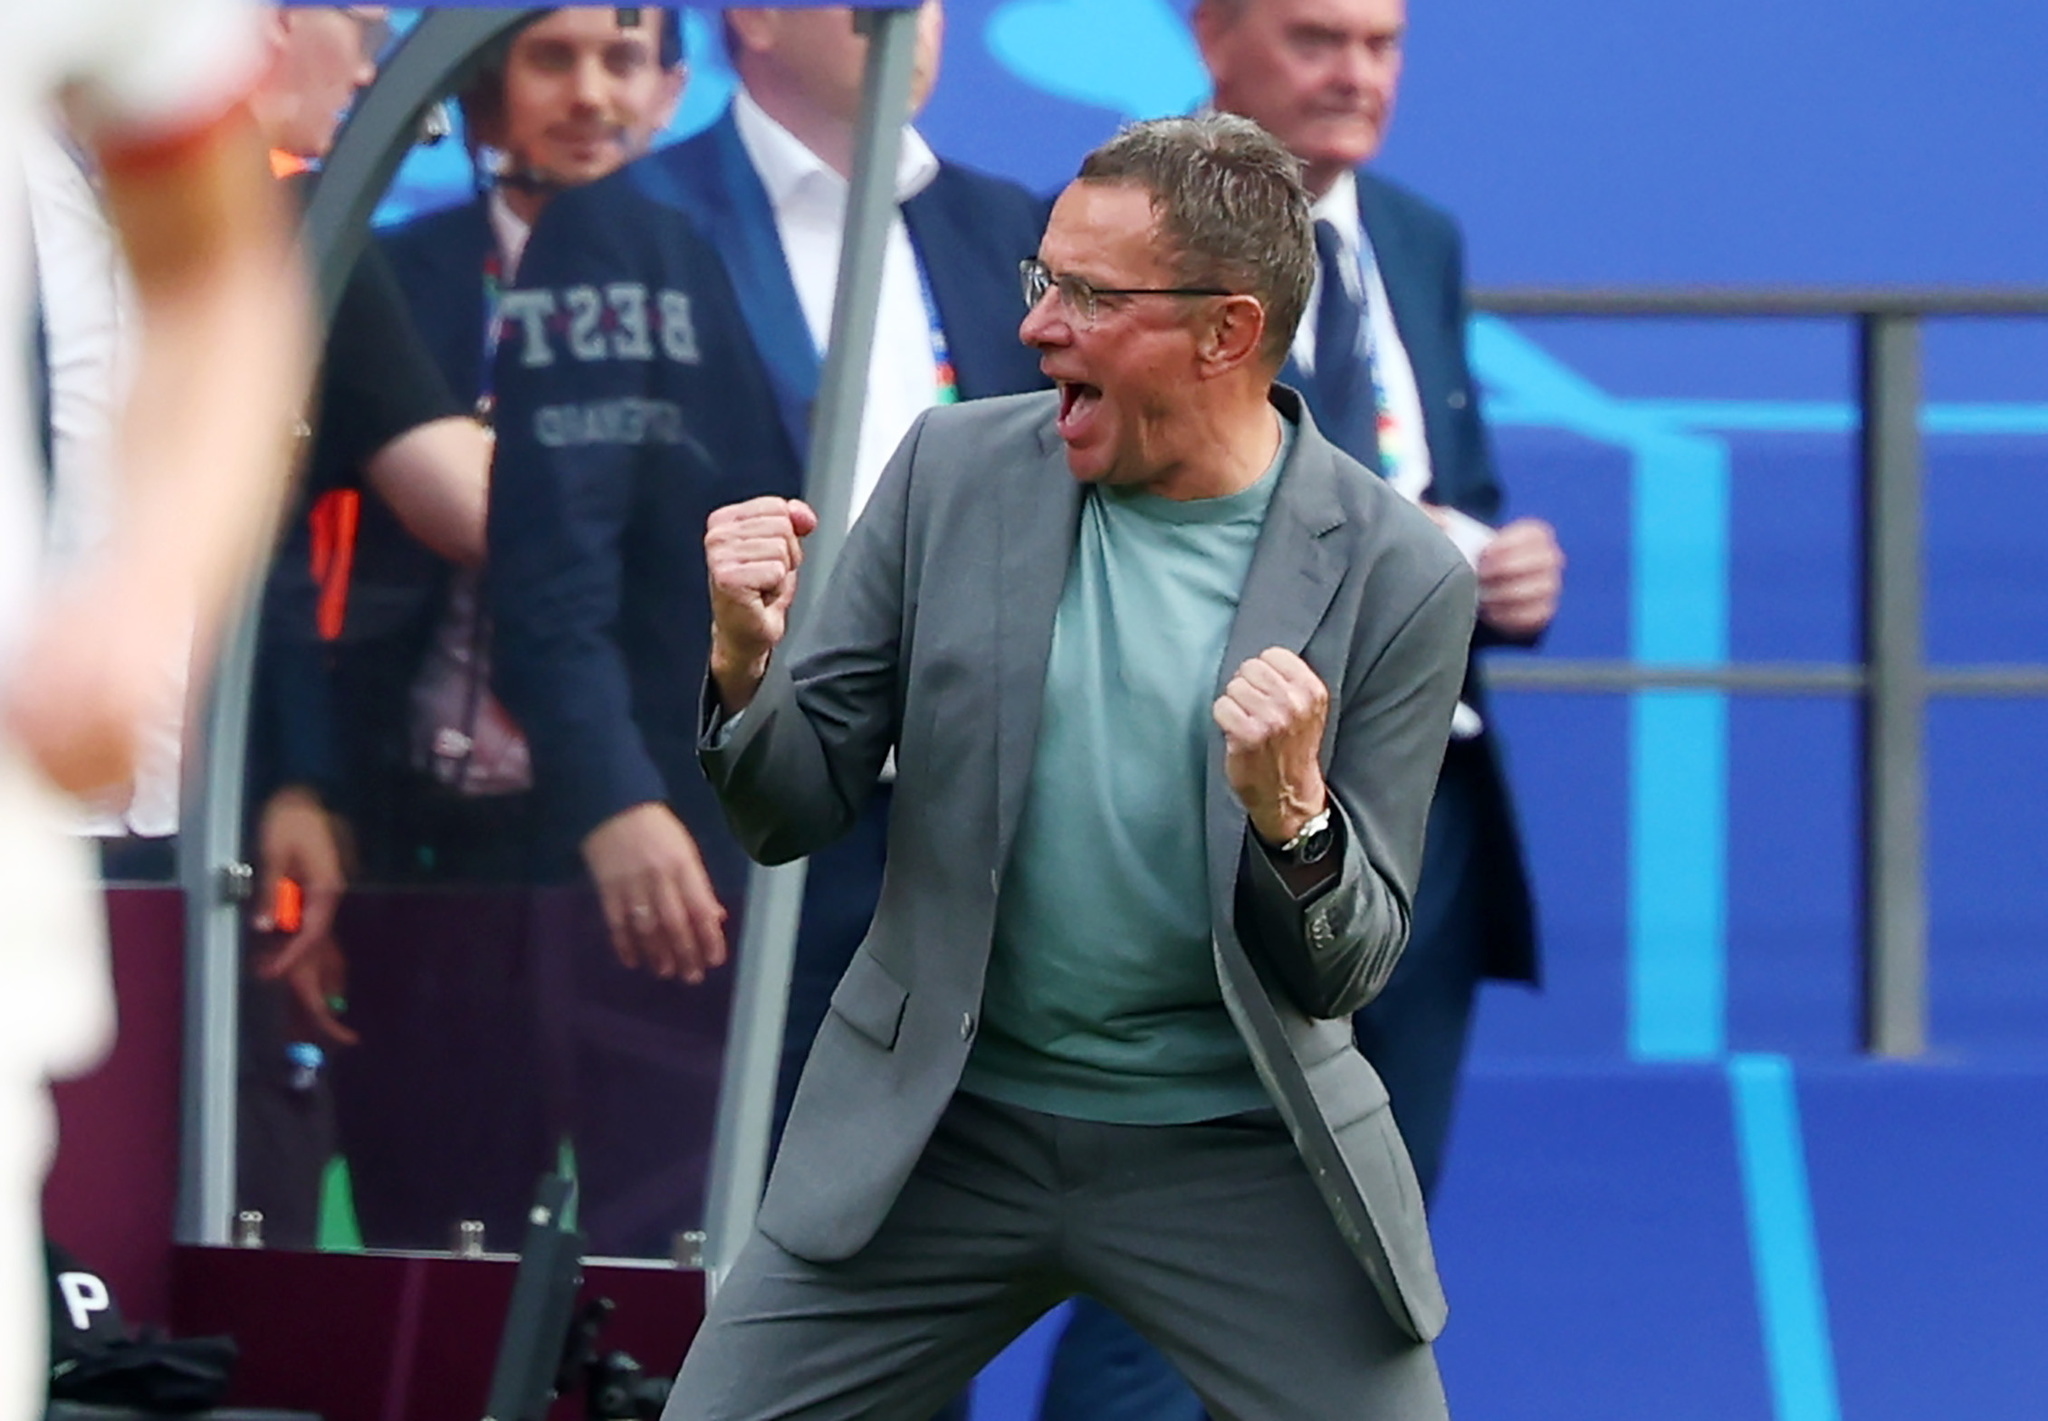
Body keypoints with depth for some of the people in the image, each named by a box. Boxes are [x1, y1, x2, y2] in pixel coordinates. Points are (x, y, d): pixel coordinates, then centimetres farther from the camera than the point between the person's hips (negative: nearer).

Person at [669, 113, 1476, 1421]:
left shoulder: (1397, 576, -9)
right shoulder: (956, 470, -3)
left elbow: (1346, 971, -5)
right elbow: (791, 814, 1)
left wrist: (1290, 813, -26)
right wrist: (747, 662, -19)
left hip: (1231, 1153, -2)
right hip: (939, 1127, 2)